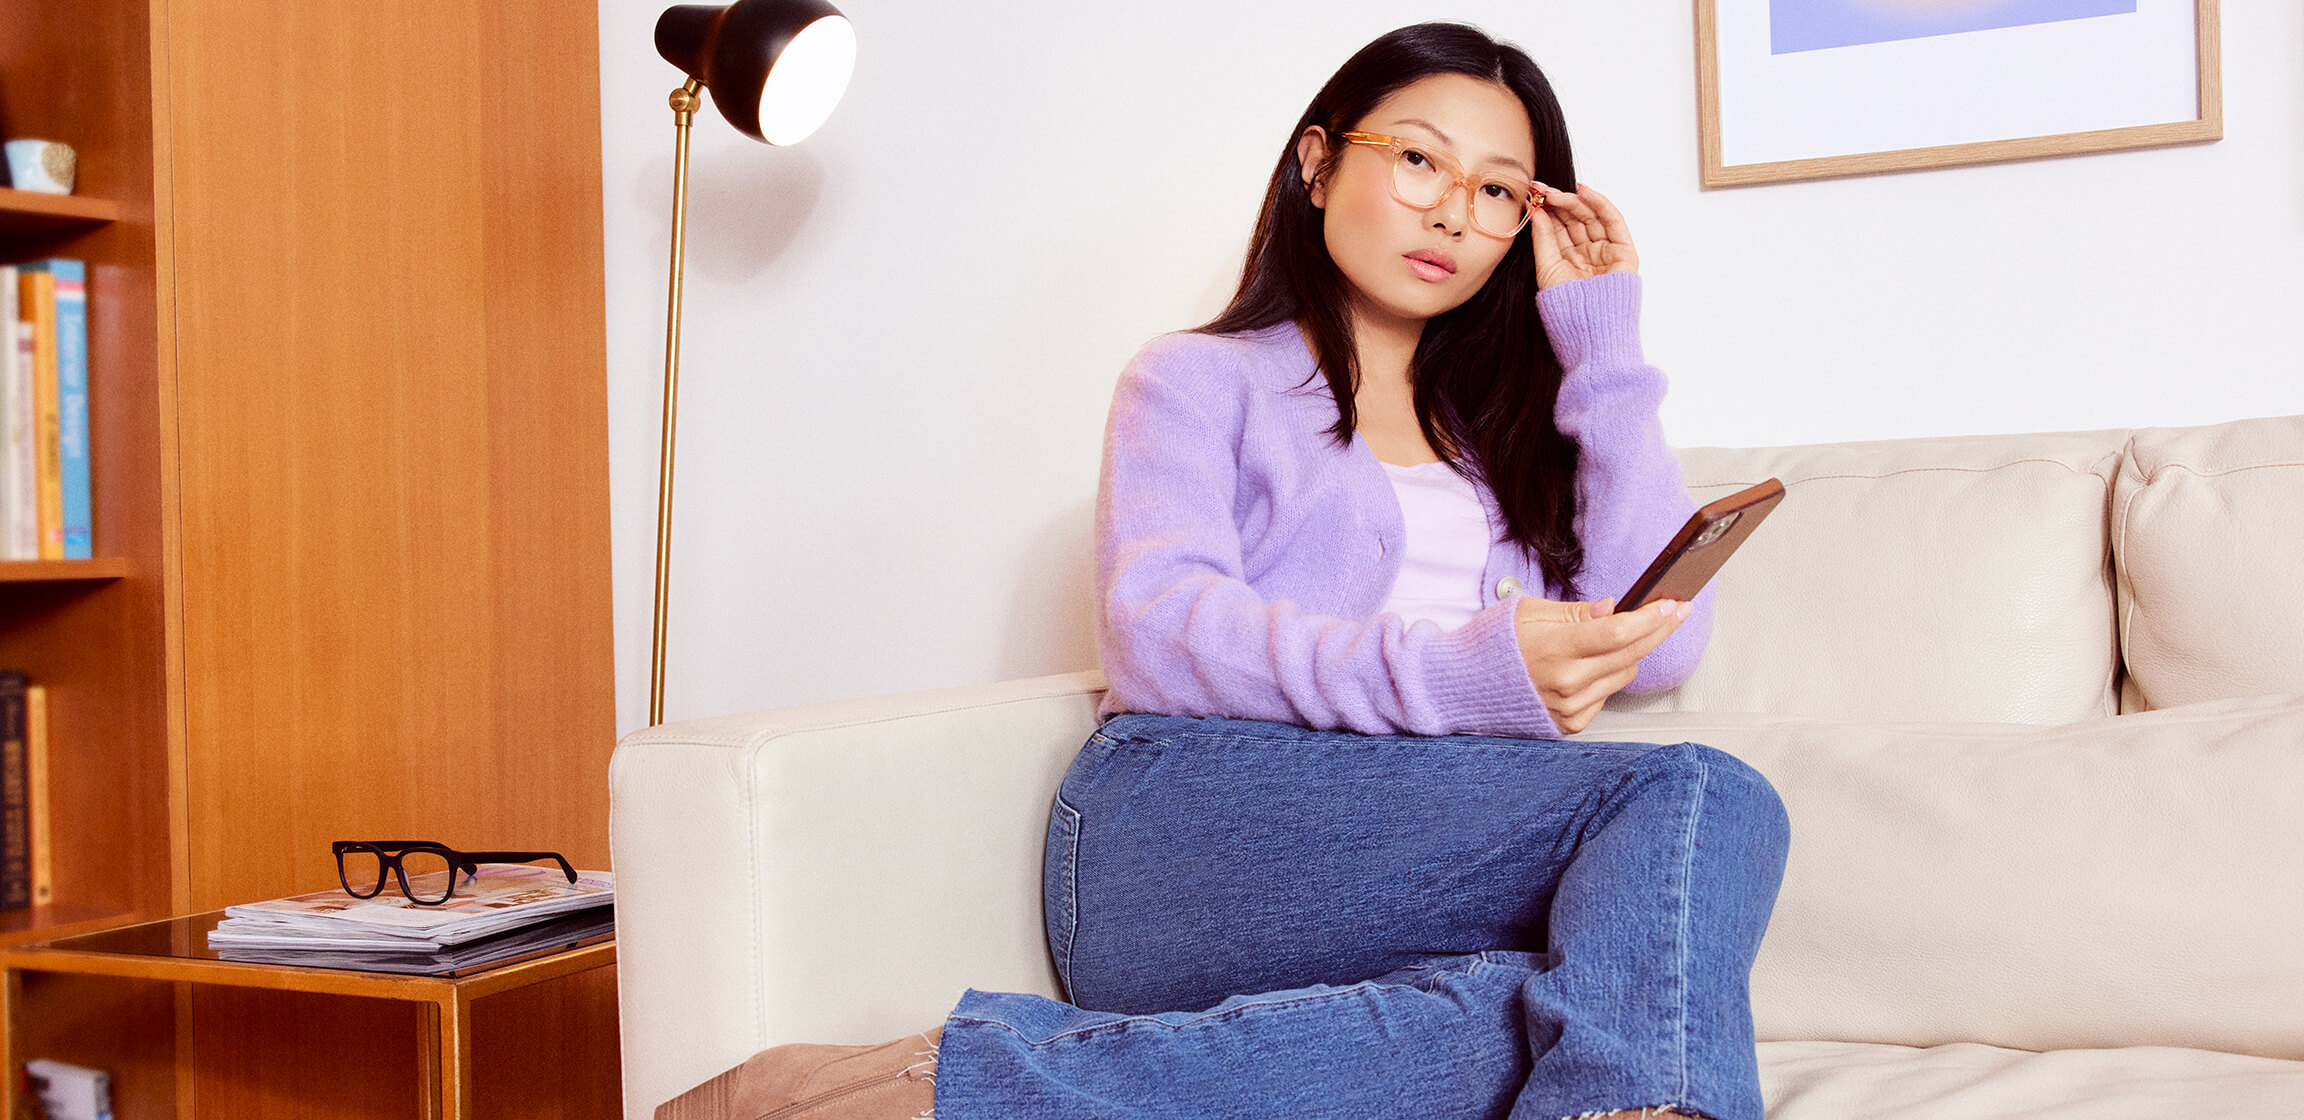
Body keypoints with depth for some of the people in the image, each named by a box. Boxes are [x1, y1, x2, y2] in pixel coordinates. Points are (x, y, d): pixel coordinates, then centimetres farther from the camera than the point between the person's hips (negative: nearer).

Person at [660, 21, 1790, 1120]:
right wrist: (1453, 673, -21)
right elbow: (1156, 626, -5)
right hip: (1186, 819, -3)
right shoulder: (1203, 380, 16)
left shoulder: (1506, 427, 29)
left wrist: (1604, 349, 14)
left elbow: (1660, 641, 13)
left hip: (1430, 859, 4)